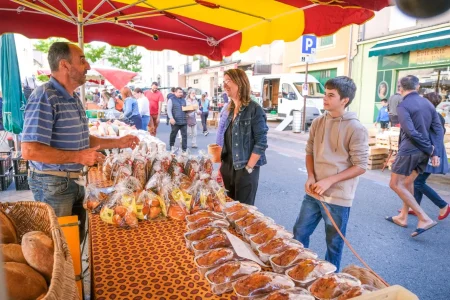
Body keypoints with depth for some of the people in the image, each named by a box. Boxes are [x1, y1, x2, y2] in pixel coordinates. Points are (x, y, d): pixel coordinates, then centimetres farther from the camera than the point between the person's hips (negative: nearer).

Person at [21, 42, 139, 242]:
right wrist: (78, 157, -23)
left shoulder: (73, 98, 9)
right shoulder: (44, 97, -20)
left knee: (76, 239, 21)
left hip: (74, 181, 9)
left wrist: (117, 143, 9)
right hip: (53, 183, -9)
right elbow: (29, 151, -27)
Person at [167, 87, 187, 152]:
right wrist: (171, 118, -19)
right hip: (175, 121, -4)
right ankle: (171, 146, 31)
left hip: (184, 121, 4)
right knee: (173, 134, 11)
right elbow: (169, 110, -8)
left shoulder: (183, 100, 15)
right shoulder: (171, 99, -2)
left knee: (184, 135, -1)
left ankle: (184, 148, 4)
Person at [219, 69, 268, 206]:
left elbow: (261, 142, -15)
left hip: (245, 170, -7)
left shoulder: (254, 109, -13)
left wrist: (248, 168, -18)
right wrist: (222, 164, 9)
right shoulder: (230, 110, 9)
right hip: (228, 167, 7)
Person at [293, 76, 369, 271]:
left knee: (334, 244, 13)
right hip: (313, 192, 6)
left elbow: (360, 166, -13)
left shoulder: (356, 129, -15)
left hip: (338, 197, -5)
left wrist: (329, 181, -19)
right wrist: (311, 177, -5)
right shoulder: (318, 123, 2)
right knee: (299, 233, 16)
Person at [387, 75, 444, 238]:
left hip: (409, 150, -8)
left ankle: (425, 218, -3)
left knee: (395, 184, 2)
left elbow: (411, 132, -20)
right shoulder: (428, 104, 10)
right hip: (424, 152, 8)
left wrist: (430, 149, -9)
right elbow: (439, 130, 5)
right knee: (407, 183, 19)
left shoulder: (403, 105, -11)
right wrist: (436, 153, 0)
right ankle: (403, 217, 29)